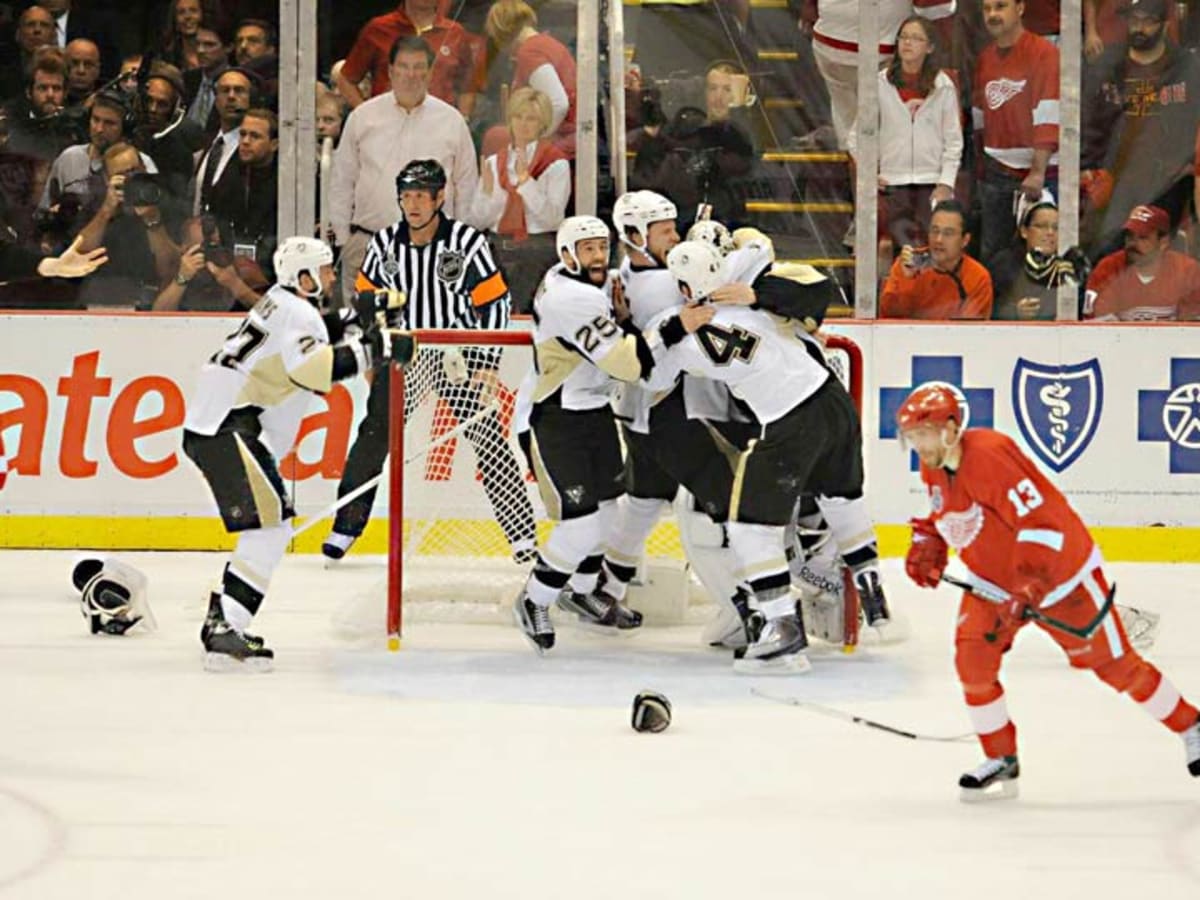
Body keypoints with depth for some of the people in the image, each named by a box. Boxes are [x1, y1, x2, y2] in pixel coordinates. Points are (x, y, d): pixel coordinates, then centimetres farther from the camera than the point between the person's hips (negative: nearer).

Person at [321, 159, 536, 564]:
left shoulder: (468, 242, -10)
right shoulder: (384, 244, 0)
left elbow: (495, 302, -6)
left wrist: (488, 364, -11)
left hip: (458, 354, -2)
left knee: (488, 438, -7)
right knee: (375, 433, -7)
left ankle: (522, 533, -1)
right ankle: (346, 526, 2)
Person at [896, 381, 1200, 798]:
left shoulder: (990, 455, -31)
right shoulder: (933, 469, -3)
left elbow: (1042, 519, -34)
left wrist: (1029, 591, -39)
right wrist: (927, 545, 0)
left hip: (1058, 572, -7)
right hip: (991, 582, 7)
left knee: (1114, 664, 2)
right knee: (972, 660, -11)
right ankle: (1001, 761, 5)